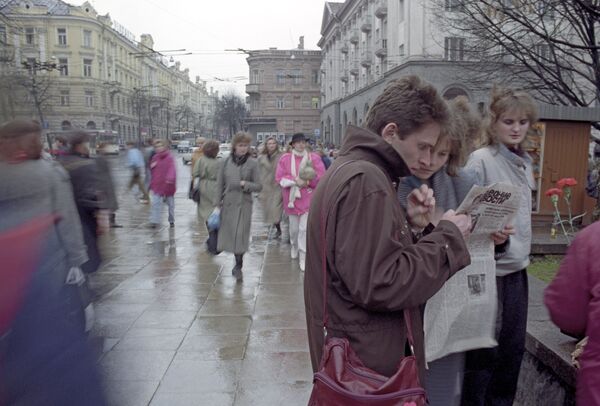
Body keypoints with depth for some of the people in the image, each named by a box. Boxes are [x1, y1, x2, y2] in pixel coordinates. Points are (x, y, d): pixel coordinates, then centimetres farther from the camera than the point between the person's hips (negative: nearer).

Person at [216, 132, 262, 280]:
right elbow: (220, 183, 8)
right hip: (228, 203, 2)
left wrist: (245, 184, -17)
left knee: (240, 235, -5)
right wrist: (219, 202, 4)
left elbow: (259, 186, -1)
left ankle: (238, 266, 8)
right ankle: (238, 264, 27)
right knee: (229, 234, 7)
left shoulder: (252, 163, -2)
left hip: (244, 204, -2)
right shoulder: (227, 161, 3)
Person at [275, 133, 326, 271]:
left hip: (308, 199, -1)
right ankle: (294, 246, 43)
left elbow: (322, 177, -4)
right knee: (294, 227, 15)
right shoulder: (285, 158, 1)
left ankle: (303, 256, 4)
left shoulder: (314, 158, -1)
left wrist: (307, 181, -16)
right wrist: (295, 181, -15)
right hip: (291, 198, 2)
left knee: (305, 228, -7)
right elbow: (279, 178, -4)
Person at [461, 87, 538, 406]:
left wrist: (521, 251, 19)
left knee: (513, 347, 16)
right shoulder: (481, 160, -12)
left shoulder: (525, 162, 11)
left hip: (517, 266, 8)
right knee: (485, 349, 4)